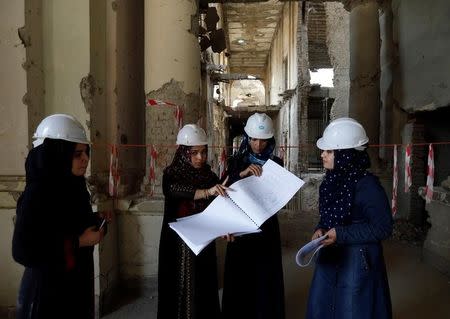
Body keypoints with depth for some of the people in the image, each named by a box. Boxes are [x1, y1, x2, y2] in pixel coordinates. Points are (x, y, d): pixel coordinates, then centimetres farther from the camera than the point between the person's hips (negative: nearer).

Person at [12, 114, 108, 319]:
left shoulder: (73, 186, 2)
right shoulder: (35, 195, -21)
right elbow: (23, 252, -24)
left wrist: (93, 221, -3)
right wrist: (78, 242, -22)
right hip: (48, 290, -7)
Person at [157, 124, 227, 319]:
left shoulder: (208, 174, 3)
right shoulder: (172, 174, -8)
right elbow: (174, 191, -30)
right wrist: (206, 192, -45)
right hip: (179, 243, -3)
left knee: (204, 288, 10)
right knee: (182, 289, 3)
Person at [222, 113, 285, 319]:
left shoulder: (276, 163, 3)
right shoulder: (236, 161, 2)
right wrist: (242, 174, -23)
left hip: (266, 228, 0)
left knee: (265, 279, 3)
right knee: (239, 279, 2)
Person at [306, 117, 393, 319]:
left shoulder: (367, 185, -20)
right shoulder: (332, 180, 1)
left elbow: (383, 228, -17)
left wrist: (341, 235, -22)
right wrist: (320, 230, -5)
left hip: (358, 261, -7)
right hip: (330, 256, 7)